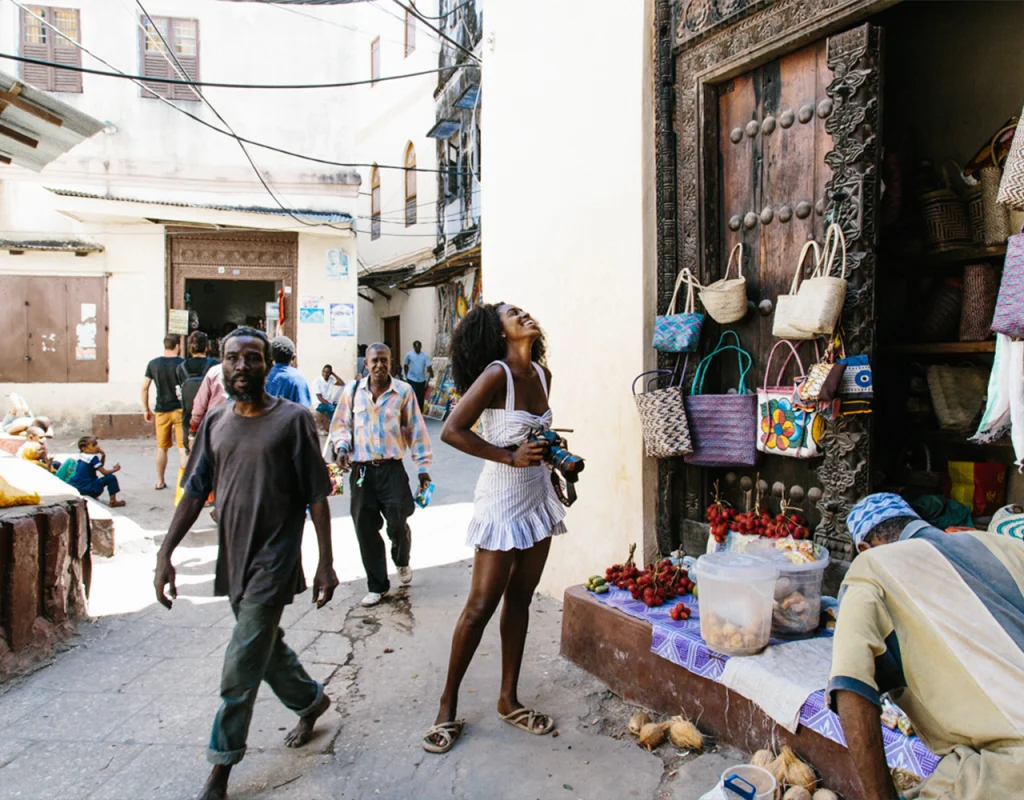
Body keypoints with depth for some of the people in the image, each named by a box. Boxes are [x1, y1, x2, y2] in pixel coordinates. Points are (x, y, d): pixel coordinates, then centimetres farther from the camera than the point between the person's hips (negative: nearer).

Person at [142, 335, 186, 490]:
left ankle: (160, 482, 24)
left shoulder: (153, 364, 3)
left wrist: (146, 409, 13)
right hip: (180, 409, -3)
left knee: (162, 447, 14)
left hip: (161, 411, 3)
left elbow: (144, 388, 5)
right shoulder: (182, 364, -7)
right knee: (182, 447, -1)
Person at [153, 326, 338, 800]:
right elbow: (195, 492, 8)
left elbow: (316, 495, -8)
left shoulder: (293, 419, -9)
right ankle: (310, 700, 44)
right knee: (266, 645, 19)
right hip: (232, 558, 5)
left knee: (242, 666, -2)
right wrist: (165, 554, 2)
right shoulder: (216, 422, 5)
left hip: (274, 560, -5)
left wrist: (326, 562, -10)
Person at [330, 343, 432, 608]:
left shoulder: (403, 391, -2)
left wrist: (423, 467, 2)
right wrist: (342, 447, -7)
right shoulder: (353, 392, 4)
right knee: (365, 528, 5)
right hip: (361, 469, 2)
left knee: (397, 524, -3)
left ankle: (402, 562, 33)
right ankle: (377, 586, 20)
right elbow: (340, 424, 14)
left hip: (392, 468, -2)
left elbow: (416, 429, 2)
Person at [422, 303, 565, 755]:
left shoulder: (542, 374, 7)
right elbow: (451, 431, -21)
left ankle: (508, 699, 25)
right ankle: (448, 704, 15)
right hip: (502, 501, -7)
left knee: (520, 599, 13)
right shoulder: (496, 374, -15)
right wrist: (509, 457, -21)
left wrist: (552, 450, 4)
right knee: (482, 605, -1)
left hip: (538, 497, 7)